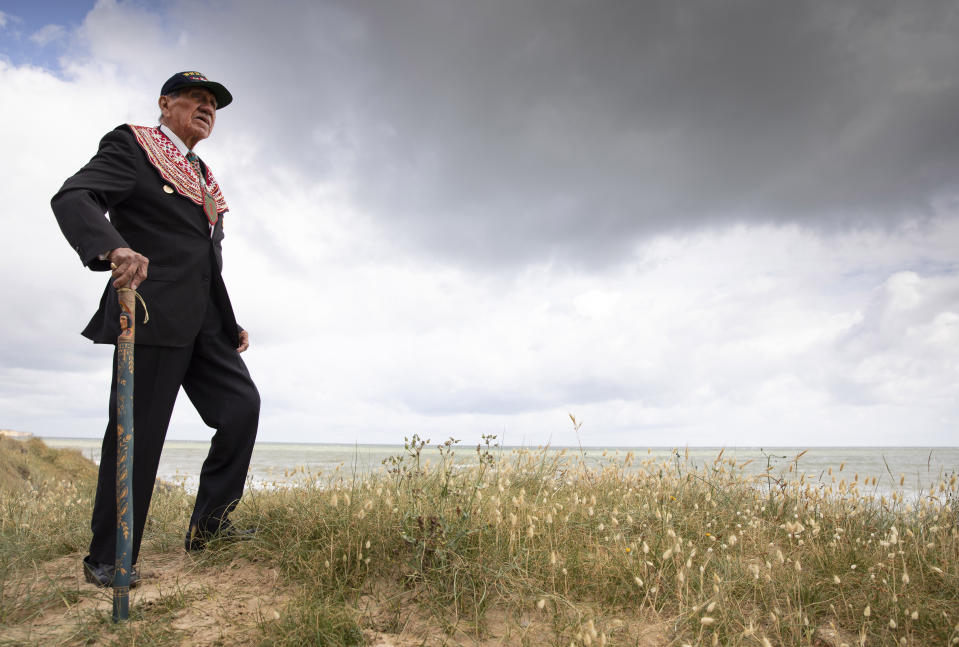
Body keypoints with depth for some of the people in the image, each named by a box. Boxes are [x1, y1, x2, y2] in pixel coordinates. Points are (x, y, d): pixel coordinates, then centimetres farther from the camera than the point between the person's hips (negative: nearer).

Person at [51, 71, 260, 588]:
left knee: (241, 403, -2)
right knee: (137, 431, -4)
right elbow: (73, 198, -15)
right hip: (153, 313, -7)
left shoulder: (203, 178, 25)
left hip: (202, 320, 7)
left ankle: (208, 524, 11)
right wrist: (113, 248, -36)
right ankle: (106, 561, 10)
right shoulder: (131, 145, 3)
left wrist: (231, 326, 21)